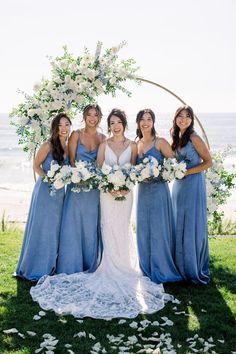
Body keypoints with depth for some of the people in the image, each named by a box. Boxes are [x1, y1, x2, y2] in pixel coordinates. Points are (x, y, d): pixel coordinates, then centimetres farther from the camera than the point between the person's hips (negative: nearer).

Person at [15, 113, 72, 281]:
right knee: (42, 229, 1)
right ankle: (36, 268, 15)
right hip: (45, 190, -6)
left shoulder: (68, 147, 6)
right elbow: (36, 166, -5)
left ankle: (50, 266, 26)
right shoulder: (48, 145, -11)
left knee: (55, 229, 12)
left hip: (60, 192, 6)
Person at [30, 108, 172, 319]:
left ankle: (124, 269, 16)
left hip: (126, 192, 1)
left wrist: (126, 186, -12)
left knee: (123, 229, 5)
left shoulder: (132, 145, 4)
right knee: (109, 229, -1)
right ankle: (111, 271, 8)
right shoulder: (104, 145, 2)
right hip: (108, 192, 0)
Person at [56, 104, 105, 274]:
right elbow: (71, 160, -2)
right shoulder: (76, 135, 1)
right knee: (73, 224, -1)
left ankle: (91, 266, 18)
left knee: (92, 226, 6)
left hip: (95, 187, 2)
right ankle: (71, 266, 10)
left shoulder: (103, 138, 8)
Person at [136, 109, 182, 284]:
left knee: (158, 230, -2)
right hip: (142, 190, 5)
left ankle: (161, 270, 10)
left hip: (158, 189, -5)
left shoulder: (160, 142, -4)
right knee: (143, 230, 9)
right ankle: (147, 269, 21)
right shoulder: (135, 144, 11)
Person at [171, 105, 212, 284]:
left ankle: (196, 269, 13)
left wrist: (186, 172, -16)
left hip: (193, 184, -7)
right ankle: (181, 266, 23)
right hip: (178, 184, 7)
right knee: (179, 226, 10)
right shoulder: (176, 137, 9)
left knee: (193, 226, 0)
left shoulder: (194, 138, -11)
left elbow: (208, 162, -10)